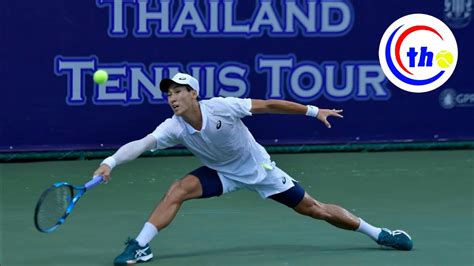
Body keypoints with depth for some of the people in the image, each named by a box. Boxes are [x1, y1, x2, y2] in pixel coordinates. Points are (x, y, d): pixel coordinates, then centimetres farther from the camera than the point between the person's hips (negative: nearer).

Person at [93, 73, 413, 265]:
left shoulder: (221, 107, -29)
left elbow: (269, 105, -21)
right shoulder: (173, 127, -22)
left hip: (258, 167, -2)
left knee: (314, 209, 0)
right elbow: (140, 144, -34)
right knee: (178, 190, -24)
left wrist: (314, 111, -20)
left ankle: (377, 233, 14)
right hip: (221, 173, 2)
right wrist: (110, 162, -51)